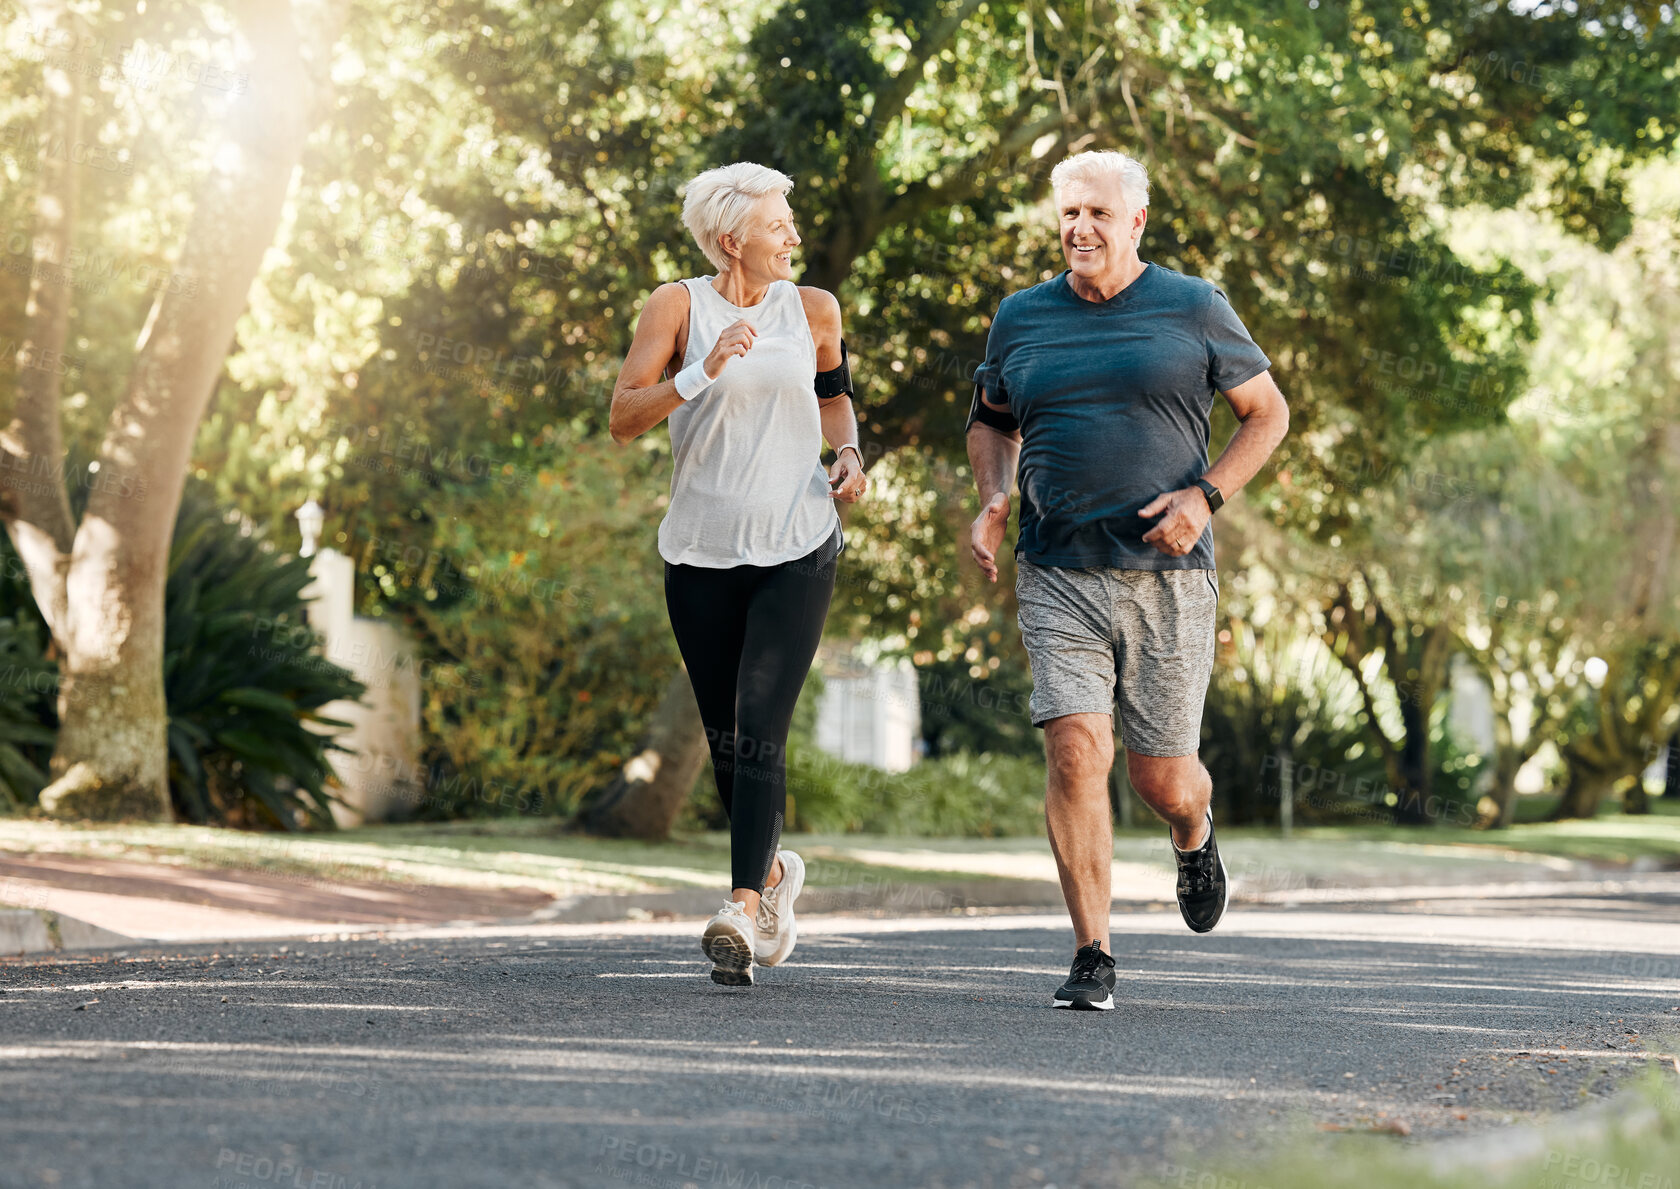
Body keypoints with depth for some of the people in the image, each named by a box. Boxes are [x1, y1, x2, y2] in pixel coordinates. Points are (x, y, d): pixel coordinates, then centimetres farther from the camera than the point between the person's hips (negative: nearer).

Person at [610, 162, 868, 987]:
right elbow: (622, 418, -9)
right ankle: (773, 870, 35)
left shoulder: (811, 310, 6)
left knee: (760, 729, -16)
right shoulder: (677, 306, -2)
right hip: (702, 552, 0)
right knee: (725, 740, 9)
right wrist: (703, 372, -22)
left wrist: (848, 452, 6)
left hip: (798, 551, 0)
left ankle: (744, 910, -23)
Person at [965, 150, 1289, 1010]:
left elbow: (1268, 413, 8)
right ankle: (1092, 960, -8)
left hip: (1166, 575, -1)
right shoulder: (1022, 318, 9)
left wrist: (1204, 497, -8)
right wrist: (992, 500, 5)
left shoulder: (1193, 310, 2)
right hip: (1058, 576, 1)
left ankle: (1194, 837, 43)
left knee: (1162, 779, 4)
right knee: (1076, 753, -15)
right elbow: (991, 421, 25)